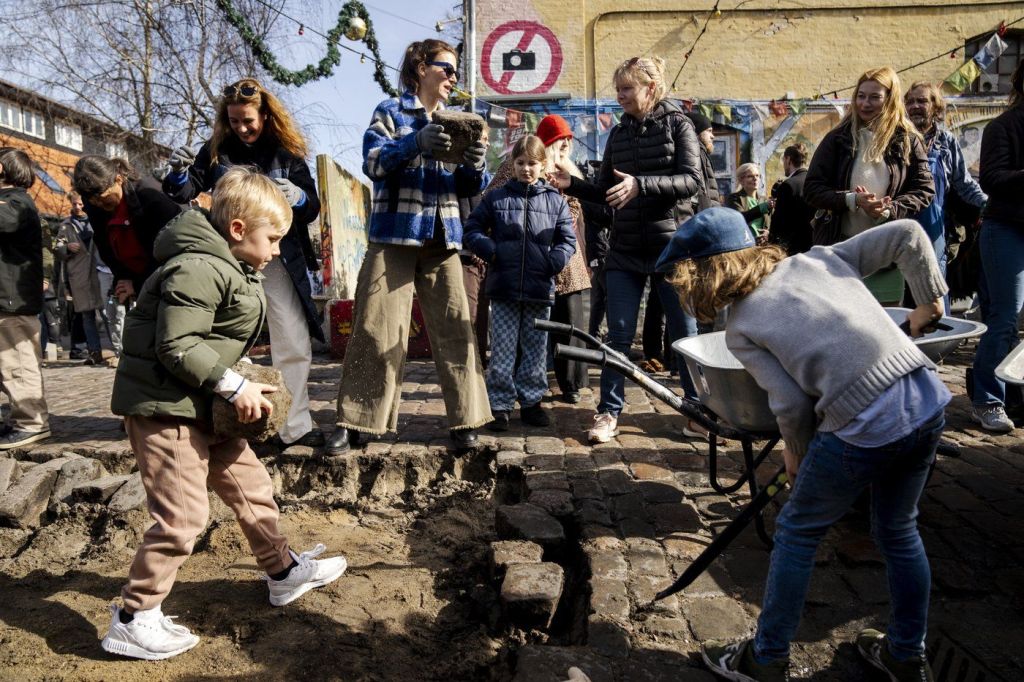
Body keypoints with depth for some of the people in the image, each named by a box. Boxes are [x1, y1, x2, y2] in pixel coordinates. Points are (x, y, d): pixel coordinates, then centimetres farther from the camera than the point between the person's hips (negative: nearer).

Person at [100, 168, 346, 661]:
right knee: (183, 514, -7)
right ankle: (133, 620, 11)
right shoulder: (198, 269, -21)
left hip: (203, 407, 10)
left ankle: (283, 572, 33)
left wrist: (235, 388, 6)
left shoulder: (233, 269, 13)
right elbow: (175, 346, -25)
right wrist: (233, 385, -23)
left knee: (250, 485, 16)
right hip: (164, 406, -10)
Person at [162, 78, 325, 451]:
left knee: (294, 345, -1)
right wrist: (180, 172, -14)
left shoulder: (286, 152, 2)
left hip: (279, 259, 0)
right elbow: (183, 195, 7)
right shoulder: (216, 150, 4)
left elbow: (313, 208, 0)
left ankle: (294, 425, 10)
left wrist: (298, 197, -22)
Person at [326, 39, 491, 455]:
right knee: (376, 329, -5)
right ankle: (353, 422, 4)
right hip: (394, 236, -4)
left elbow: (467, 188, 13)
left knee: (454, 328, -2)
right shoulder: (391, 111, 7)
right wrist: (417, 144, -26)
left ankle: (463, 421, 5)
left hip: (443, 239, 4)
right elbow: (372, 162, -10)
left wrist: (475, 166, -10)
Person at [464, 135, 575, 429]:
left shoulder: (555, 201, 7)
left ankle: (531, 402, 22)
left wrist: (554, 262, -10)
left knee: (536, 350, 10)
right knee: (503, 350, 3)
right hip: (504, 289, -1)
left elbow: (568, 239, 8)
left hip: (540, 290, 1)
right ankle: (499, 405, 12)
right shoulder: (496, 197, 5)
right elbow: (472, 229, 8)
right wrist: (489, 251, -9)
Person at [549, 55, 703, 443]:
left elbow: (693, 180, -12)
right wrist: (572, 185, -4)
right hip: (625, 250, 3)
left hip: (670, 245, -3)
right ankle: (609, 412, 10)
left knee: (685, 332, 5)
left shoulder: (676, 123, 0)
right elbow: (605, 193, 14)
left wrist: (641, 184, -24)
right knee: (619, 334, 2)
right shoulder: (618, 134, 12)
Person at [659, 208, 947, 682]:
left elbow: (791, 402, -6)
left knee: (796, 533, 13)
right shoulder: (819, 260, 12)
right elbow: (908, 234, 10)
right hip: (928, 401, 7)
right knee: (899, 532, 25)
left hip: (863, 429, -6)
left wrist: (796, 450, 13)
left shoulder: (741, 328, -2)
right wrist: (931, 300, 18)